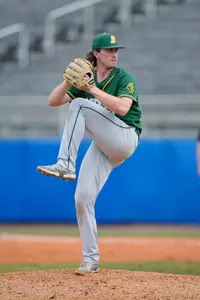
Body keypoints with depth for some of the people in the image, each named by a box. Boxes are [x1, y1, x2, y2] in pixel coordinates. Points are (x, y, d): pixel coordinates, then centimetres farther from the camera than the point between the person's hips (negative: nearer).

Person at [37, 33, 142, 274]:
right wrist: (68, 81, -13)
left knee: (79, 105, -21)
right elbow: (53, 101, 4)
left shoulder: (125, 78, -5)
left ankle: (65, 164, -29)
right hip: (101, 147, 6)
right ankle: (90, 259, 1)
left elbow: (122, 108, -24)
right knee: (82, 197, -8)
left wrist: (94, 89, -25)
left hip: (125, 138, -5)